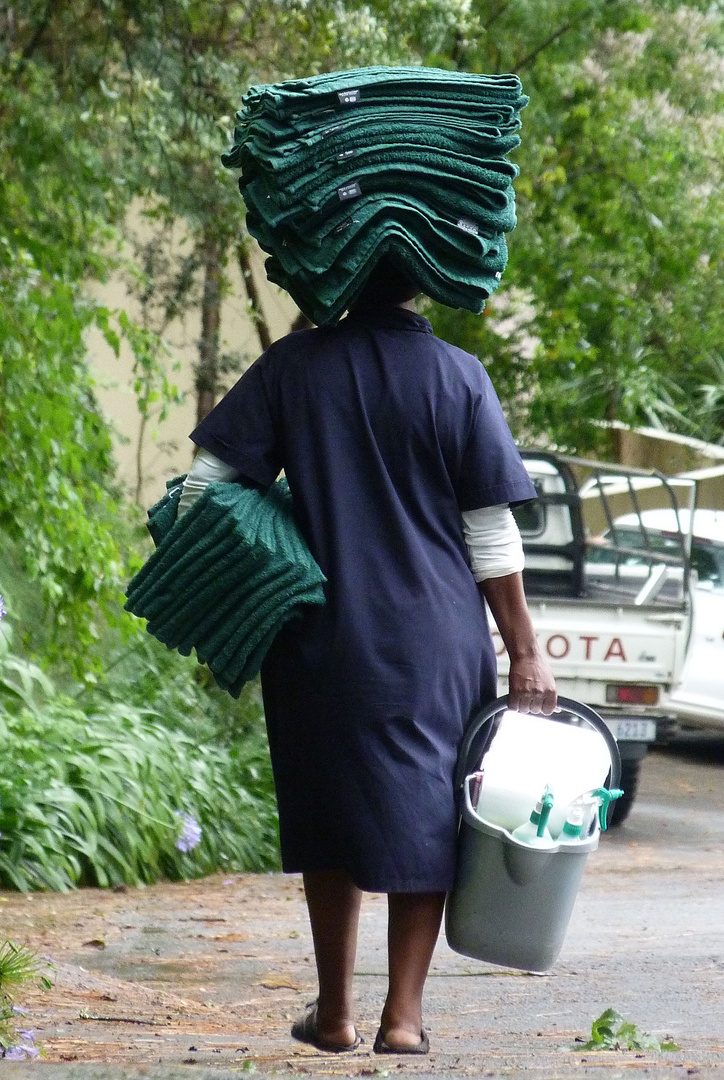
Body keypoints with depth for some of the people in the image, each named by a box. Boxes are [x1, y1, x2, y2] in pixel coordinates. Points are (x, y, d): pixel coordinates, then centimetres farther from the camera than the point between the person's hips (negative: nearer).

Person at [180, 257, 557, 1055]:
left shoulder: (294, 365, -2)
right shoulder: (457, 378, -5)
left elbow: (206, 482, -4)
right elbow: (491, 534, -4)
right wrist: (524, 652, 3)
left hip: (319, 643, 1)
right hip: (436, 644, -1)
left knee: (329, 819, 14)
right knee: (425, 820, 8)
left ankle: (335, 1012, 19)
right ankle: (403, 1014, 4)